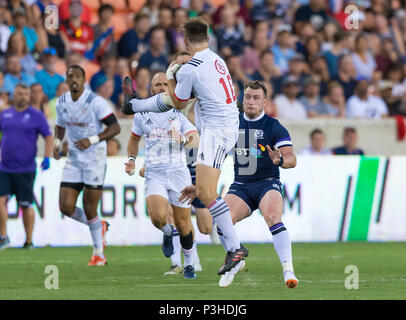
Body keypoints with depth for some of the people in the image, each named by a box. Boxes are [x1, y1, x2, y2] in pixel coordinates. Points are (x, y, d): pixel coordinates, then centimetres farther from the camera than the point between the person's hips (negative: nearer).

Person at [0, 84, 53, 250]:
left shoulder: (36, 116, 0)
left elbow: (48, 137, 1)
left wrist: (47, 158, -11)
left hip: (25, 169, -3)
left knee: (26, 205, 2)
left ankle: (29, 241, 13)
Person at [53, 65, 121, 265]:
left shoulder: (95, 102, -14)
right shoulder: (62, 103, 5)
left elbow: (115, 127, -16)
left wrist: (92, 140, -28)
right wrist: (57, 142, 3)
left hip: (94, 158, -5)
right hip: (73, 159, 5)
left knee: (89, 210, -6)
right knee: (66, 207, -5)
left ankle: (98, 254, 10)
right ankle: (99, 227, 23)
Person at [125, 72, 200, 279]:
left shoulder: (179, 112, 3)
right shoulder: (142, 114, 9)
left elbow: (196, 140, -6)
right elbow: (134, 139, 27)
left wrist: (184, 140, -28)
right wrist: (132, 159, 10)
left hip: (178, 172, 0)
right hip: (154, 174, 0)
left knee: (183, 224, 3)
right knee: (158, 216, -24)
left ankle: (189, 263, 25)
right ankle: (168, 233, 12)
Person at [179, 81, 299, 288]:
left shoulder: (274, 127, -4)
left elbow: (292, 159, -11)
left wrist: (280, 160, -35)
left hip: (268, 184, -3)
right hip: (240, 187, 3)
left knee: (273, 219, -33)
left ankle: (288, 270, -35)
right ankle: (235, 262, 4)